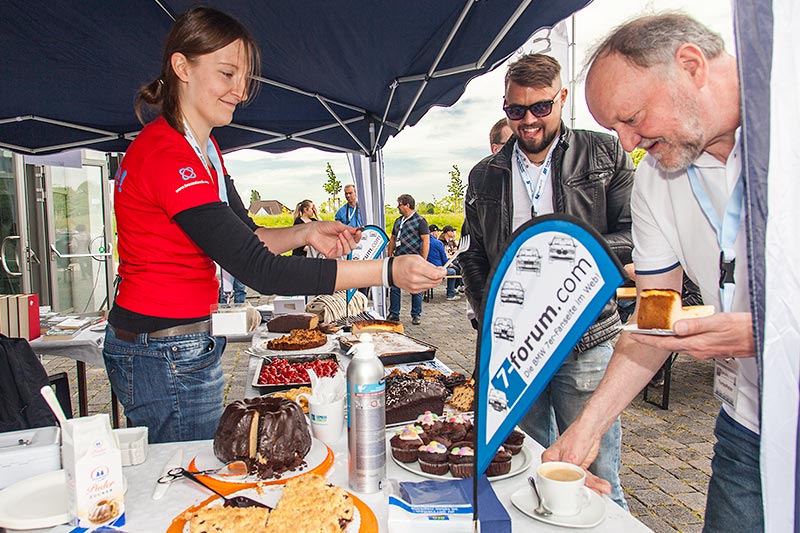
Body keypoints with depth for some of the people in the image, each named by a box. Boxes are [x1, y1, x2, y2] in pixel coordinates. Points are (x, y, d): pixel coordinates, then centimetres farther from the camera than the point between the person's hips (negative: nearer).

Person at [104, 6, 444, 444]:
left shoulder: (203, 148, 8)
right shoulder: (167, 154, -23)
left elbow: (242, 239, 10)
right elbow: (257, 270, -29)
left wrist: (304, 234, -10)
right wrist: (387, 272, -31)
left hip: (186, 346, 9)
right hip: (163, 355, -9)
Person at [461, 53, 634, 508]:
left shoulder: (605, 154, 4)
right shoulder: (484, 176, 10)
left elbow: (636, 236, 0)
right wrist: (490, 319, 2)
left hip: (586, 341, -2)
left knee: (596, 480, 5)